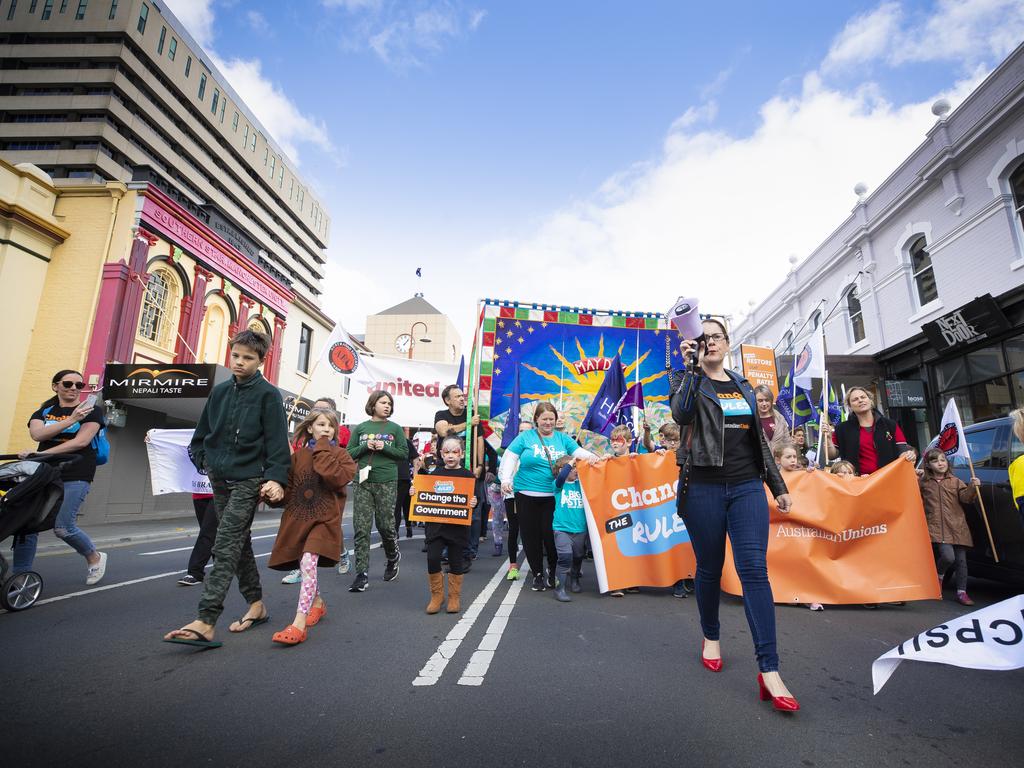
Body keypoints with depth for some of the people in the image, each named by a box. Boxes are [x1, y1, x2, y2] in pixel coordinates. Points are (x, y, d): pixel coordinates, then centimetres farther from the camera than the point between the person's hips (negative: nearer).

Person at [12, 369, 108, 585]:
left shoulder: (91, 410, 2)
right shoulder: (43, 411, 13)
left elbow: (81, 442, -11)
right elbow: (38, 434, -8)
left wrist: (41, 455, -14)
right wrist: (71, 419, -18)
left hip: (75, 477, -4)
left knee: (62, 526, -10)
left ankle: (95, 558, 13)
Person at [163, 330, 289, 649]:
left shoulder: (268, 394, -8)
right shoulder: (220, 391, 10)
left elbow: (277, 441, -13)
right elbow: (202, 432, 20)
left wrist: (276, 478, -21)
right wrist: (203, 461, 8)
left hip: (249, 480, -7)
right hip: (220, 479, 7)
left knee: (226, 545, -12)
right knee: (239, 543, 13)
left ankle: (205, 622, -10)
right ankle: (256, 605, 26)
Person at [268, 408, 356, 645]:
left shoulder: (339, 454, -1)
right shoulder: (298, 455, 7)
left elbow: (335, 477, -21)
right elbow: (287, 486, 7)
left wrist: (322, 449, -13)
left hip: (324, 519, -4)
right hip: (298, 518, 4)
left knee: (308, 561, -21)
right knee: (307, 564, 16)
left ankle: (299, 625, -18)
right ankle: (317, 603, 43)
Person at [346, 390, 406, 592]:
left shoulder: (395, 428, 6)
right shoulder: (360, 428, 10)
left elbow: (404, 453, 3)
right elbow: (349, 453, 9)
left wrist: (384, 448, -11)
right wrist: (365, 447, -9)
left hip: (387, 482, -1)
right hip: (363, 481, 1)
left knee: (385, 525, 3)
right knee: (361, 528, -2)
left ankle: (393, 557, 33)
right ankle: (361, 574, 5)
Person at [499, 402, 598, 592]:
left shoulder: (563, 439, 8)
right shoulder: (525, 437, 1)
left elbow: (580, 453, 3)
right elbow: (509, 458, -2)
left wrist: (593, 457, -17)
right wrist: (506, 479, -14)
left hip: (553, 496, 0)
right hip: (527, 495, 0)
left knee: (551, 535, -2)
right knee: (531, 536, 7)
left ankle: (554, 572, 23)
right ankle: (538, 574, 25)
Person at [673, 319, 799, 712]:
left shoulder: (744, 386, 15)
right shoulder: (692, 381, 2)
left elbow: (759, 439, 18)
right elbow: (681, 415, -21)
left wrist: (778, 485, 15)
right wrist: (691, 368, -24)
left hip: (747, 487, 3)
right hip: (704, 488, -3)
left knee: (755, 570, -6)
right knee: (709, 569, 9)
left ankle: (769, 671, -2)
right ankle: (711, 636, 32)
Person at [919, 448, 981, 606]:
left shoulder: (955, 481, 8)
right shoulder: (923, 482, 5)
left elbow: (965, 497, -3)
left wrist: (972, 487, -23)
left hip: (957, 526, 3)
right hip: (936, 527, -3)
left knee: (961, 560, 6)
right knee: (948, 556, -18)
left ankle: (961, 592, 18)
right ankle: (939, 575, 12)